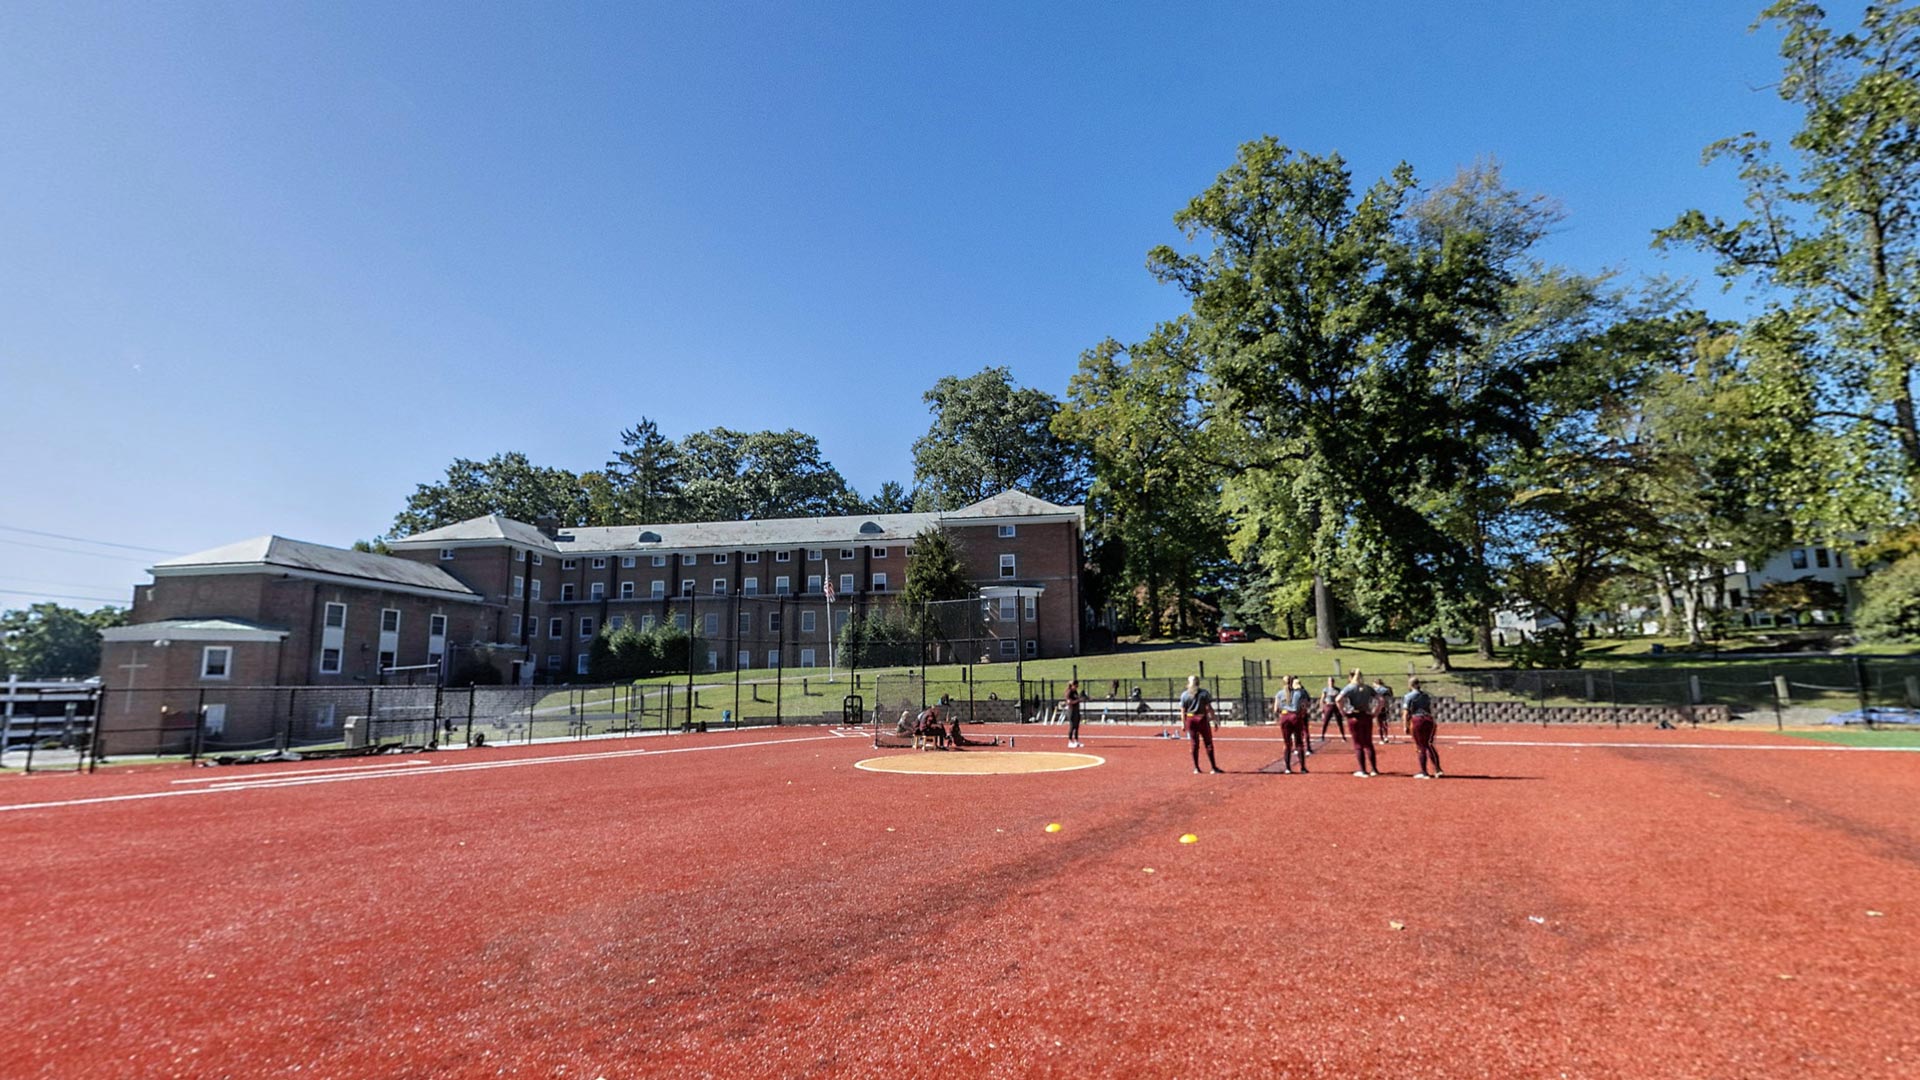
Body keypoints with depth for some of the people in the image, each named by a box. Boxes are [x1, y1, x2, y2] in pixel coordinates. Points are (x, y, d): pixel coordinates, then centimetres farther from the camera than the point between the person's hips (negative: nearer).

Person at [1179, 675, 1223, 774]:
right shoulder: (1204, 692, -3)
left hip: (1190, 719, 3)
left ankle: (1196, 768, 12)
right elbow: (1209, 708, -8)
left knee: (1194, 744, 10)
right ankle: (1213, 767, 2)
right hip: (1202, 719, -2)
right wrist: (1214, 720, -4)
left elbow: (1183, 711, 1)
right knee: (1208, 743, 3)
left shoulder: (1184, 695, 3)